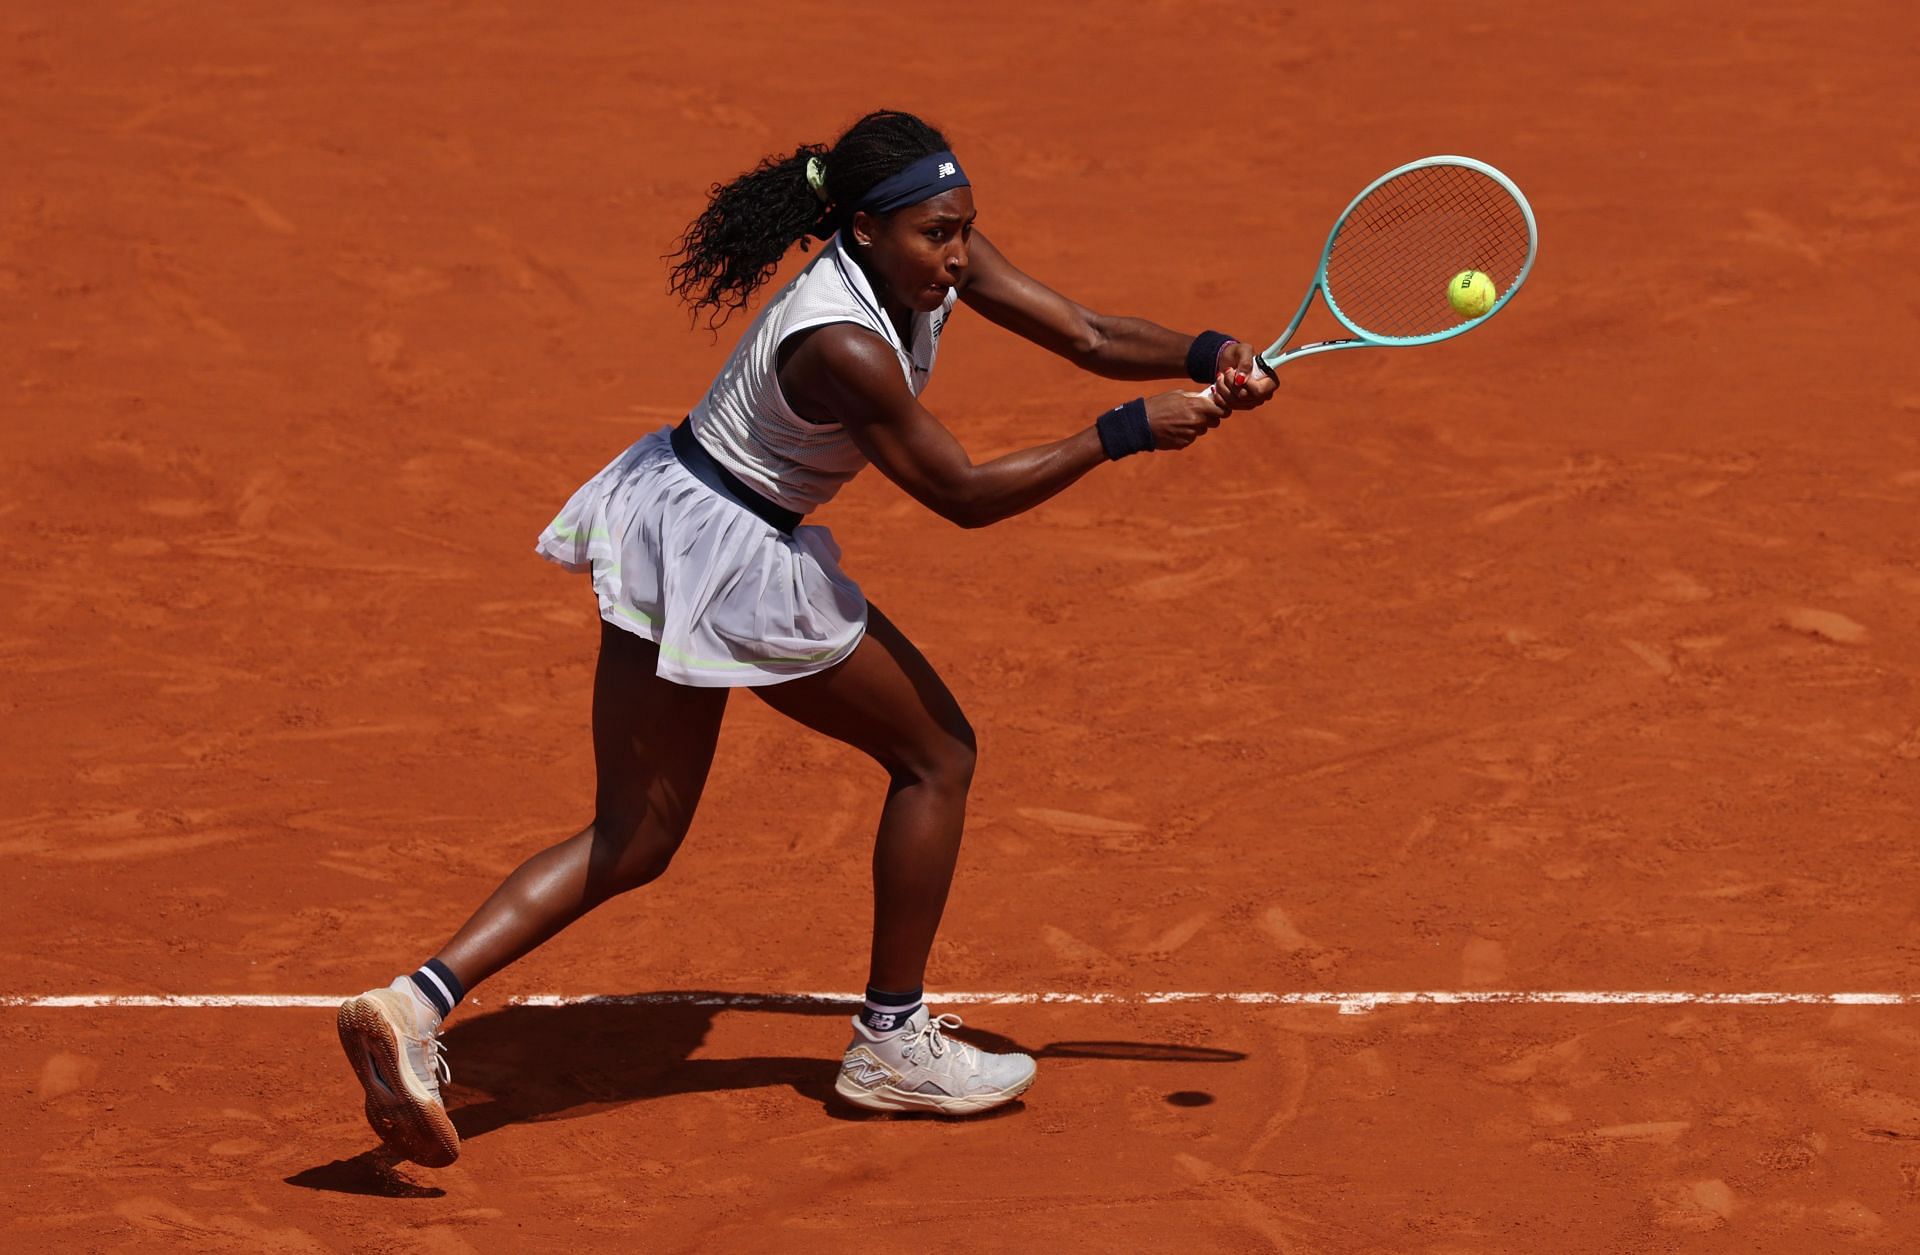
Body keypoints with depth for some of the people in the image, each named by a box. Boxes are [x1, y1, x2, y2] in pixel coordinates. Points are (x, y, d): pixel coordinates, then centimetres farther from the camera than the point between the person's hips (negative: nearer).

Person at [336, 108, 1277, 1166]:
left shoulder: (930, 262, -2)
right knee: (935, 752, 7)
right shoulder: (843, 346, -27)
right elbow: (964, 495, -22)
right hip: (732, 557, -9)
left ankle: (417, 1003, -5)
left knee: (632, 841, 9)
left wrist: (1208, 356, -15)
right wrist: (1126, 433, -22)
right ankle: (891, 1041, 16)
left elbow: (1088, 336, 1)